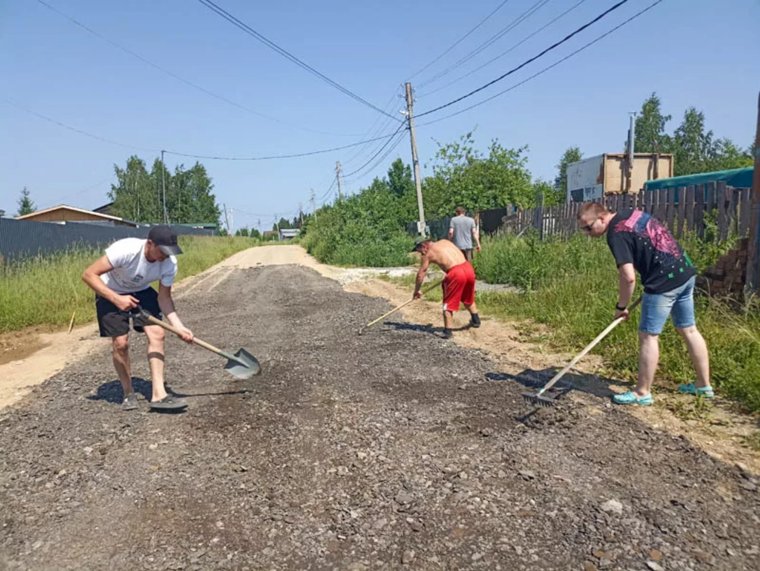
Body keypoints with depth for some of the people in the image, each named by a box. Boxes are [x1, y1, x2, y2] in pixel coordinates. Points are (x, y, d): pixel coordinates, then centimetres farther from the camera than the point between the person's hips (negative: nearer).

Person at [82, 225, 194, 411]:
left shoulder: (169, 263, -24)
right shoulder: (125, 250, -37)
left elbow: (164, 297, -14)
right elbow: (89, 274, -32)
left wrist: (179, 326, -27)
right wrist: (117, 299, -41)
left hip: (141, 292, 4)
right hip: (110, 293, -3)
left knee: (157, 333, -14)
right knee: (120, 342, -11)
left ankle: (158, 394, -12)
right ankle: (128, 394, 11)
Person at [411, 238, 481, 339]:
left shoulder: (428, 254, 6)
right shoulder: (445, 241, 22)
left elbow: (420, 274, 8)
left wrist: (416, 291, 18)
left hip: (455, 273, -6)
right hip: (468, 267, 6)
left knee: (448, 303, 7)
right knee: (468, 298, 29)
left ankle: (447, 331, 3)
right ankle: (476, 320, 43)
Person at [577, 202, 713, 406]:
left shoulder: (616, 234, -16)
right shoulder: (632, 214, 11)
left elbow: (628, 277, -21)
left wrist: (621, 306, -8)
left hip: (665, 281, -10)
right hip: (684, 271, 10)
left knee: (648, 336, 0)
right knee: (689, 330, 18)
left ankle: (642, 393, 8)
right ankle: (704, 385, 30)